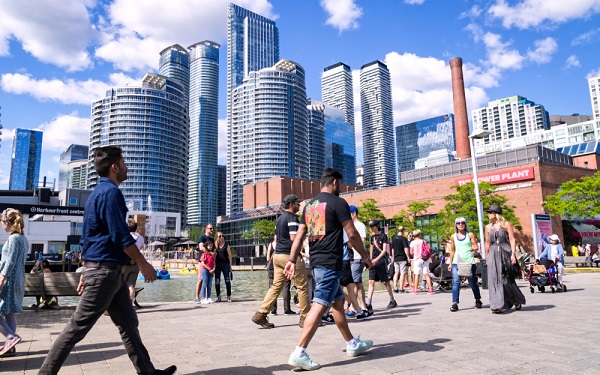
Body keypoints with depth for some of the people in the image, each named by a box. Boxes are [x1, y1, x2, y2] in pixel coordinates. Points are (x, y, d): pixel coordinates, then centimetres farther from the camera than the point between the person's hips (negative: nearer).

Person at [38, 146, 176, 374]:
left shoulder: (98, 192, 17)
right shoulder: (110, 192, -14)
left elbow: (89, 236, 20)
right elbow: (120, 235, -20)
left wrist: (86, 271, 23)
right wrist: (143, 263, -12)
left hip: (101, 269, 10)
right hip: (105, 270, -10)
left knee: (128, 324, 11)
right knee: (78, 327, -1)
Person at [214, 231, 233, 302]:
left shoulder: (226, 245, 3)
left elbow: (229, 255, 2)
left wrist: (230, 265, -2)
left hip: (225, 264, -2)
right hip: (217, 264, 2)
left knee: (227, 281, -1)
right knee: (217, 282, 5)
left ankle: (229, 296, 6)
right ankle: (218, 296, 15)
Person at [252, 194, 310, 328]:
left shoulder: (279, 219, 18)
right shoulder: (292, 217, -10)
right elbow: (294, 238, -19)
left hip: (278, 255, 9)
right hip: (290, 255, -9)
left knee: (276, 286, 8)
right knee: (302, 286, 2)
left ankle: (260, 314, 2)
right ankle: (305, 317, 8)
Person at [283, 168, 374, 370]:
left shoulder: (309, 205, 13)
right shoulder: (338, 202, -9)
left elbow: (299, 236, 11)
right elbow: (352, 234, -11)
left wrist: (292, 260, 11)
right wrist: (365, 256, 2)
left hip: (316, 262, 9)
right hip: (330, 263, -9)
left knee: (338, 302, 19)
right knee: (320, 306, -9)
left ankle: (352, 344, 31)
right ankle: (299, 353, -12)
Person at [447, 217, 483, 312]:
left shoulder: (470, 235, 3)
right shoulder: (453, 237, 9)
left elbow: (476, 247, -1)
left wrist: (473, 249, -24)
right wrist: (450, 263, 12)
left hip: (469, 262, -1)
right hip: (456, 262, 1)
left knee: (472, 282, 7)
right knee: (455, 282, -11)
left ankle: (478, 300, 31)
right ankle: (455, 303, -12)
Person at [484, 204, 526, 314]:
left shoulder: (506, 224, 1)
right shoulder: (488, 227, 12)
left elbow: (512, 240, -4)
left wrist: (513, 254, -14)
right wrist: (487, 258, 15)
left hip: (505, 253, -4)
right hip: (493, 255, 4)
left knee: (507, 279, -1)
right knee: (494, 280, -3)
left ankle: (517, 301, 24)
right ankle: (497, 306, -1)